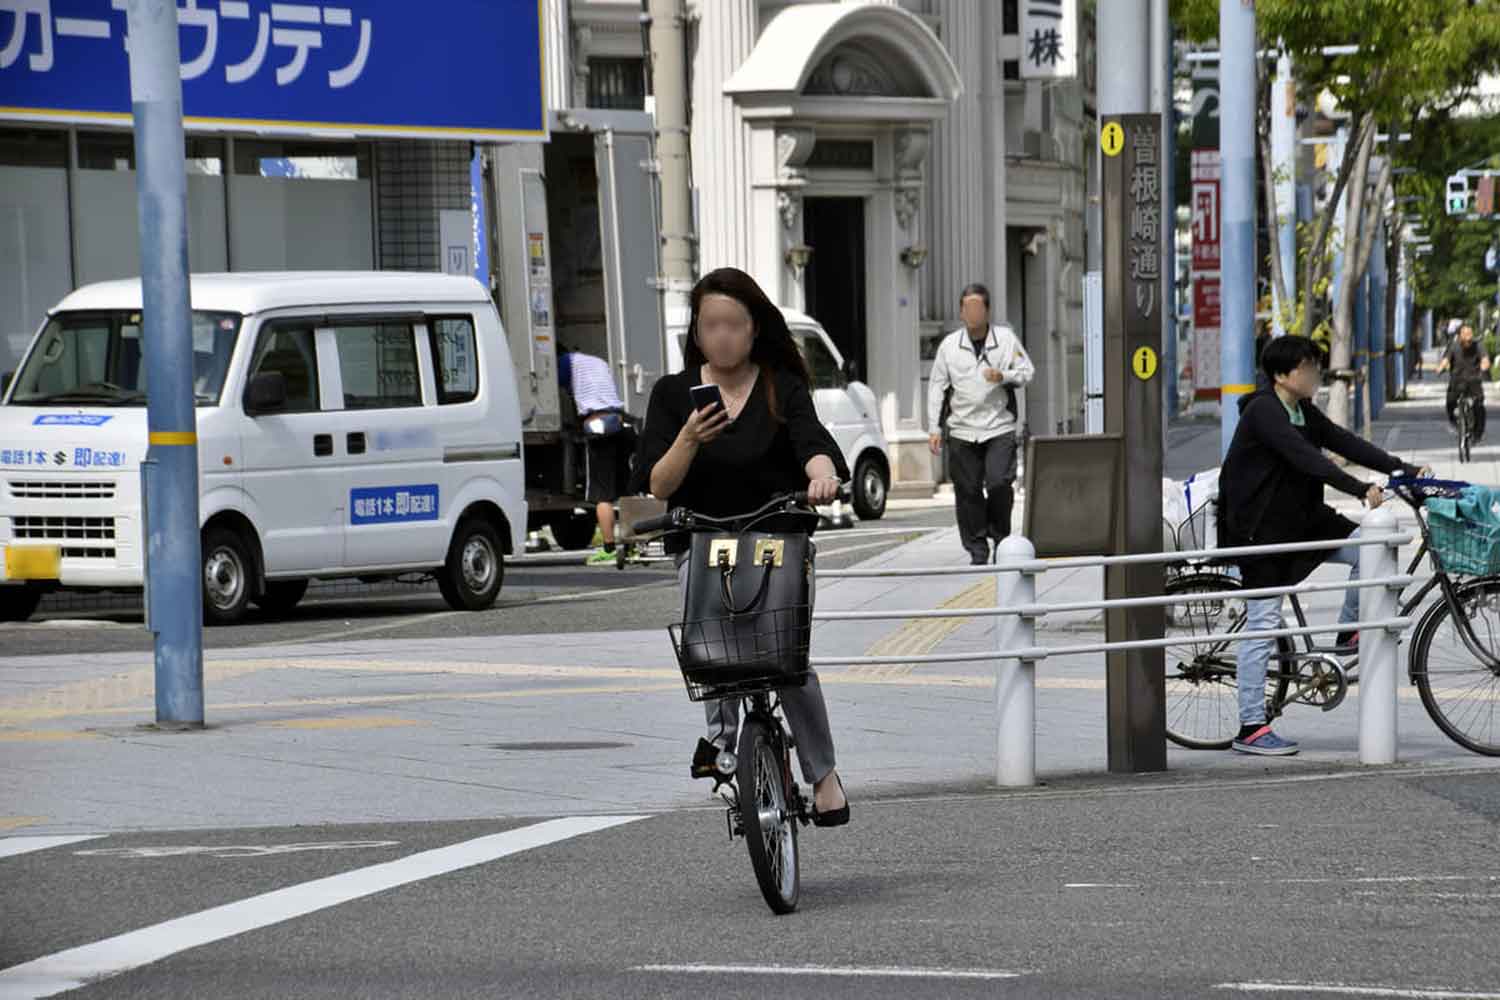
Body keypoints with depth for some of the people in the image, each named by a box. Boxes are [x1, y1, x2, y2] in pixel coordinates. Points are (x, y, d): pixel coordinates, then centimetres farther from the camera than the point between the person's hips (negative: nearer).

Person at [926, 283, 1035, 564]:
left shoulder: (1006, 338, 2)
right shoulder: (950, 345, 3)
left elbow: (1027, 371, 8)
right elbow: (936, 386, 8)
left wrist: (1003, 376, -14)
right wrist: (935, 428, 3)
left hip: (999, 427, -1)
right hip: (963, 430, 1)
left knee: (999, 483, -14)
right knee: (968, 491, 2)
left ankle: (1000, 536, 9)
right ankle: (977, 550, 12)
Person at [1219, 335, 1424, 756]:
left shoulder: (1304, 412, 9)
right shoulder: (1263, 411, -18)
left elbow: (1345, 443, 3)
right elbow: (1307, 458, -29)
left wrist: (1406, 470, -6)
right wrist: (1361, 490, -35)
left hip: (1300, 518, 8)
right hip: (1258, 527, -8)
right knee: (1263, 624, -6)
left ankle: (1349, 632, 12)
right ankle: (1251, 729, -1)